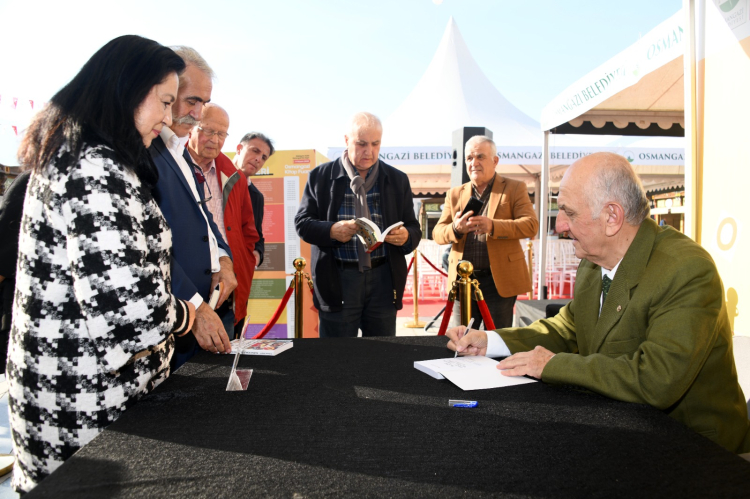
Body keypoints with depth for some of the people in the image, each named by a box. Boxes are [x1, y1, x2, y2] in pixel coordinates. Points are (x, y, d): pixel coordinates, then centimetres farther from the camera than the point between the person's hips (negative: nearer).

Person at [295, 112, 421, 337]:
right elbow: (302, 223, 1)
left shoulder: (397, 180, 9)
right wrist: (331, 231, -19)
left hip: (383, 278, 2)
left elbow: (413, 228, 10)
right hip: (337, 279, -2)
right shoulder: (321, 176, 3)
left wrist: (406, 236, -14)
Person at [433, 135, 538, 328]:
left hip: (499, 281, -3)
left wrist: (493, 226, -24)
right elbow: (437, 233, 6)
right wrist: (455, 229, -18)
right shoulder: (455, 194, 13)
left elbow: (531, 225, -9)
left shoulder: (514, 188, 4)